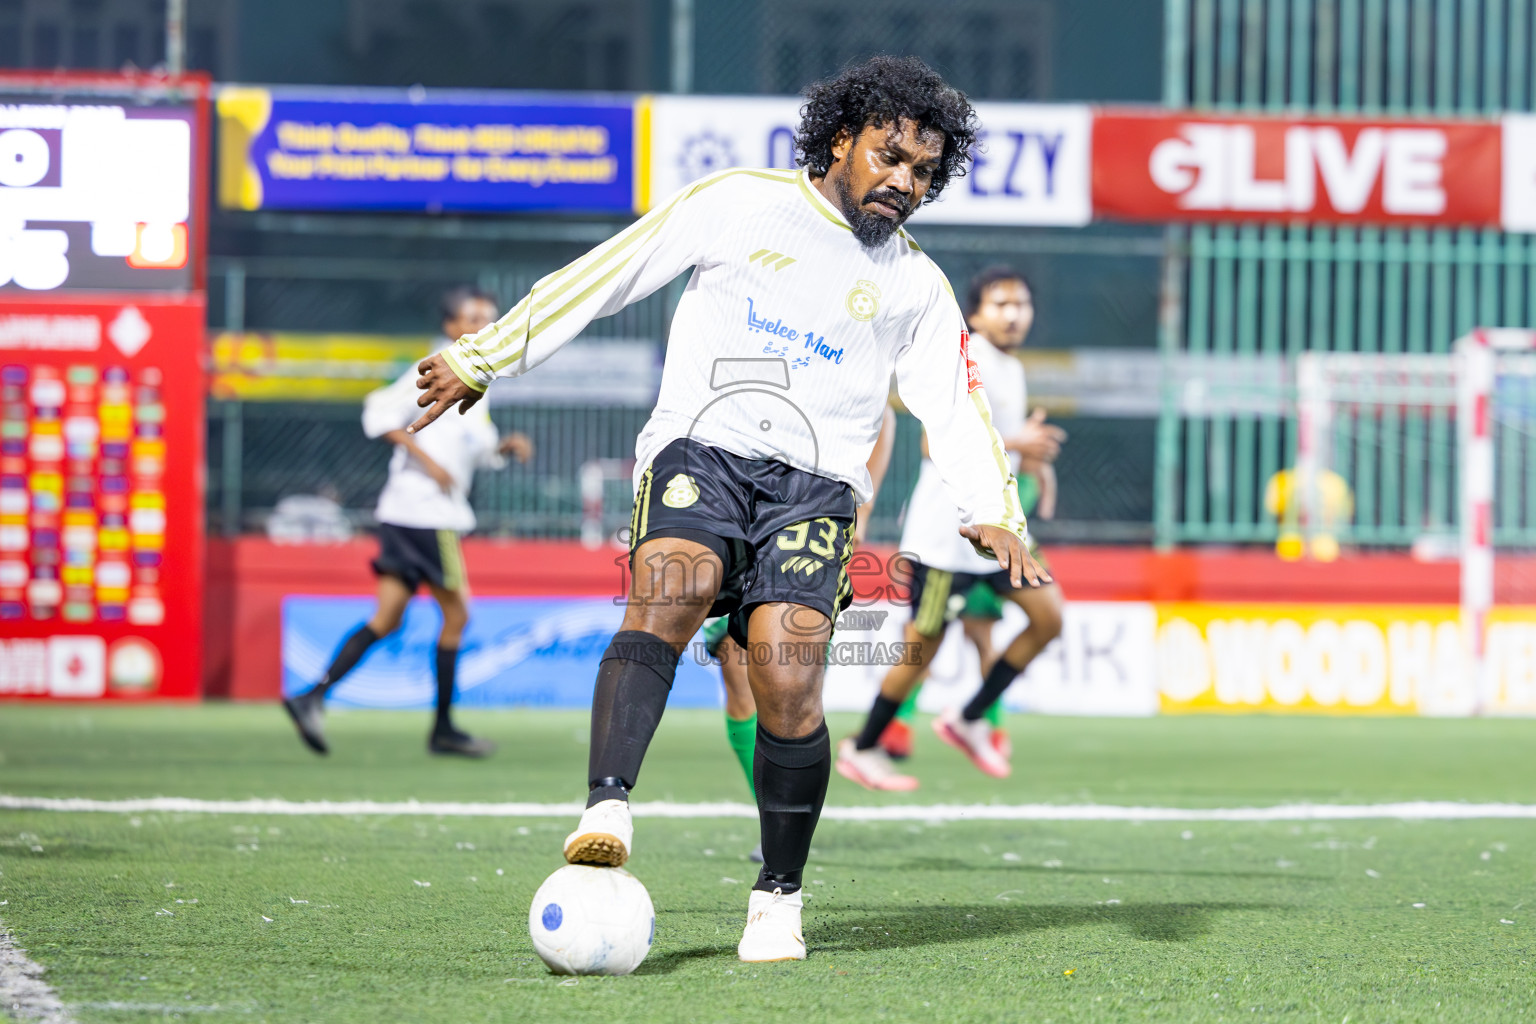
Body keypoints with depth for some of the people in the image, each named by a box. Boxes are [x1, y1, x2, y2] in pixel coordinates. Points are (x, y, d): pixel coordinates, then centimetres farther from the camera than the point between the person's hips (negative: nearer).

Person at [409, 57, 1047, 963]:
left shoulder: (916, 285, 18)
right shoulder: (740, 205, 11)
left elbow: (956, 407, 10)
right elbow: (605, 277, 10)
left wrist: (996, 513, -9)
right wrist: (485, 360, 7)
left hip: (815, 486, 2)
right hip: (700, 451, -2)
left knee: (787, 679, -19)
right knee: (670, 583, -34)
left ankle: (778, 898, -1)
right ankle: (608, 810, -49)